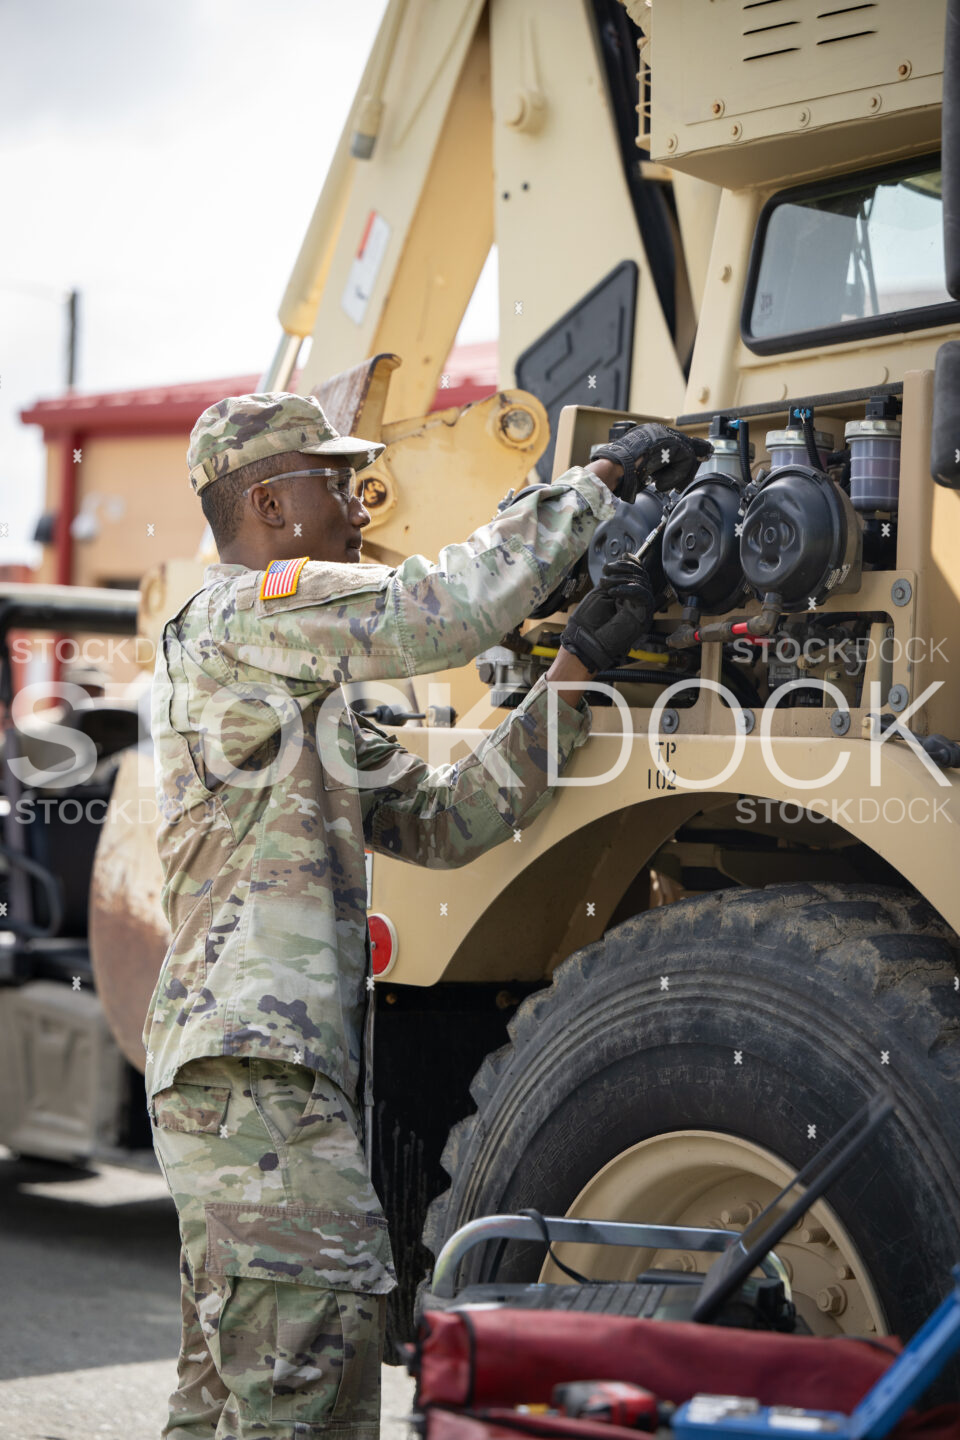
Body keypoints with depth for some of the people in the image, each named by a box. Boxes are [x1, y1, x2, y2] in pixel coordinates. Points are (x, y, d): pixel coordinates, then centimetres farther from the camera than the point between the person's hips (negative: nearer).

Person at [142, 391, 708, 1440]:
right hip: (257, 1077, -11)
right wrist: (598, 480, -7)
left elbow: (441, 821, 18)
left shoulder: (297, 680, 27)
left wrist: (572, 673, 9)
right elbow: (448, 608, -19)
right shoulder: (246, 612, -5)